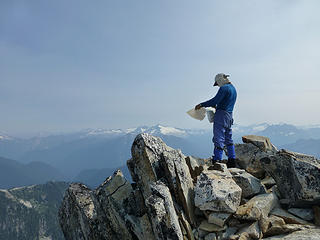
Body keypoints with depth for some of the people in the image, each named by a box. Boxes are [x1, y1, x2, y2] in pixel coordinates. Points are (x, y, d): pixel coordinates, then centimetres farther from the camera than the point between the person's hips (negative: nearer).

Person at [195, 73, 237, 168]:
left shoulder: (224, 88, -11)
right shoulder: (233, 89, 19)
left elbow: (215, 100, -18)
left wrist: (201, 105, -12)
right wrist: (216, 106, 33)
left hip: (221, 116, -10)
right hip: (229, 116, 10)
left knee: (219, 139, -9)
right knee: (228, 139, 15)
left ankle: (216, 161, -9)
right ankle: (232, 161, 20)